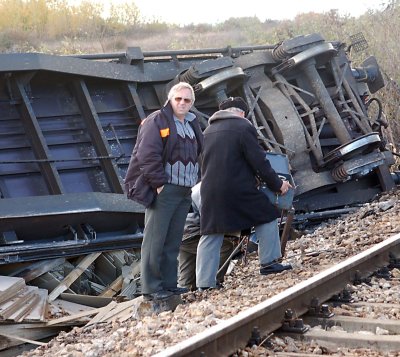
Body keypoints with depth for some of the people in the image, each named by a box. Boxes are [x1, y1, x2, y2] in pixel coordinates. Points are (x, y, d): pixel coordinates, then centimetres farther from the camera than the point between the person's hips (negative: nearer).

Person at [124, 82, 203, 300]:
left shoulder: (192, 125, 18)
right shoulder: (156, 122, -7)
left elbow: (198, 153, 27)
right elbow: (148, 155, -16)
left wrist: (195, 180, 14)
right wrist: (159, 183, -18)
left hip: (184, 192, 8)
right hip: (164, 190, -8)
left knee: (173, 241, 11)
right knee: (155, 240, -7)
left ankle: (169, 284, 16)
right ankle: (151, 288, -5)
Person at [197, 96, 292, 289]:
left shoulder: (208, 131, 16)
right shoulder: (243, 127, -3)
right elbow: (259, 161, -6)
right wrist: (277, 184, 4)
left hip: (210, 192, 6)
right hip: (238, 190, -6)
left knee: (210, 236, 10)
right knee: (267, 216, 13)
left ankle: (204, 284, 8)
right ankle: (268, 263, 13)